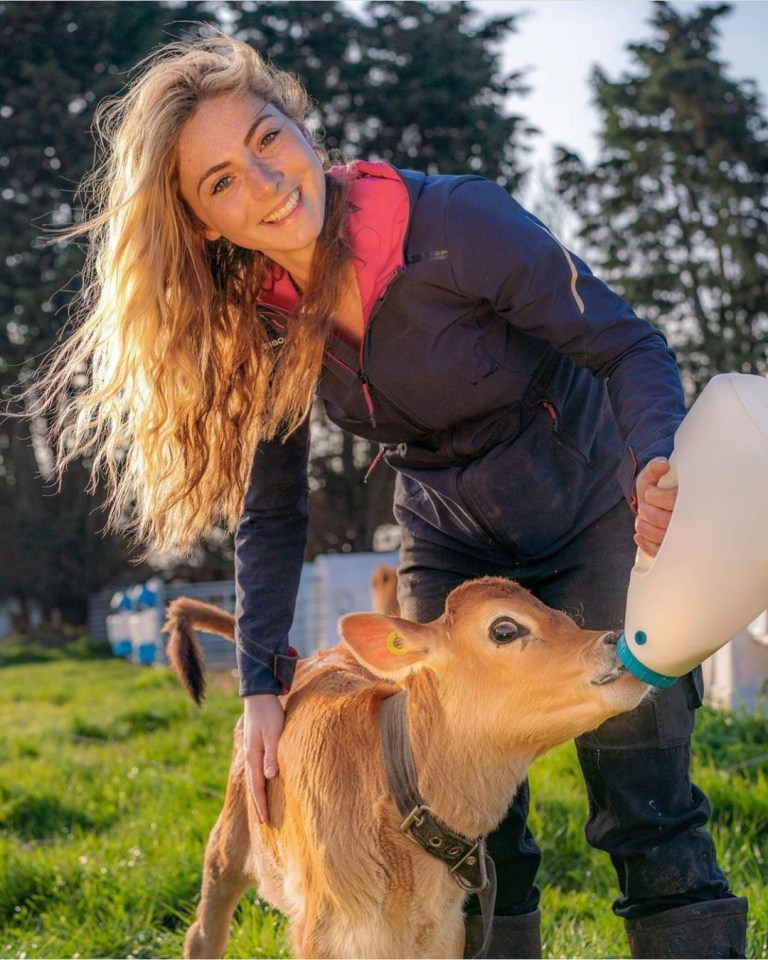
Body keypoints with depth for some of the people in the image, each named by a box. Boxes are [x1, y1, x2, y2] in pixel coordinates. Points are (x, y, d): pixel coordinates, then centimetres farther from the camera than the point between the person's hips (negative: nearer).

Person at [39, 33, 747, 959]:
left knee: (649, 817, -7)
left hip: (593, 526, -4)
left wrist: (659, 466, -40)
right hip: (450, 551, 4)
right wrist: (261, 685, -12)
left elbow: (629, 347, -19)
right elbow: (270, 511, -4)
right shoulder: (261, 322, -11)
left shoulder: (455, 222, -26)